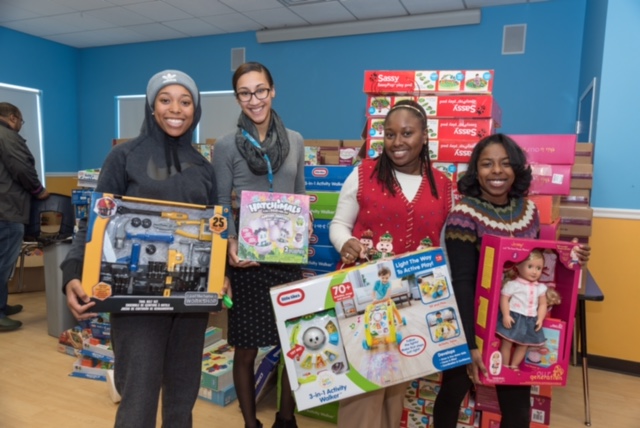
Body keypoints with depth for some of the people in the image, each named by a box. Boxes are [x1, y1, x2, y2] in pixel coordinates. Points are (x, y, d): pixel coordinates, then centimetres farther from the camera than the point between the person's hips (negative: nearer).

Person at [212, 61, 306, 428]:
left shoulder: (295, 141, 6)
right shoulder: (227, 146, -3)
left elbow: (301, 196, 12)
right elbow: (221, 204, -2)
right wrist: (231, 244, -18)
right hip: (247, 258, -3)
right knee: (246, 349, 7)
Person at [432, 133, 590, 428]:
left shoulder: (528, 211, -1)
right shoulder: (464, 214, -19)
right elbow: (461, 283, -22)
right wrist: (469, 344, -24)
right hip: (473, 325, -5)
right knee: (453, 393, 16)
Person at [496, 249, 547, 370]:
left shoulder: (540, 288, 5)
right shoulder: (512, 284, -11)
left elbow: (542, 304, 10)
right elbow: (504, 299, -13)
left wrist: (540, 319, -1)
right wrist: (506, 315, -20)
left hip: (530, 321, 5)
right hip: (513, 318, -5)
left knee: (524, 345, 12)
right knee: (507, 343, 2)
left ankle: (514, 366, 26)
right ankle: (504, 366, 16)